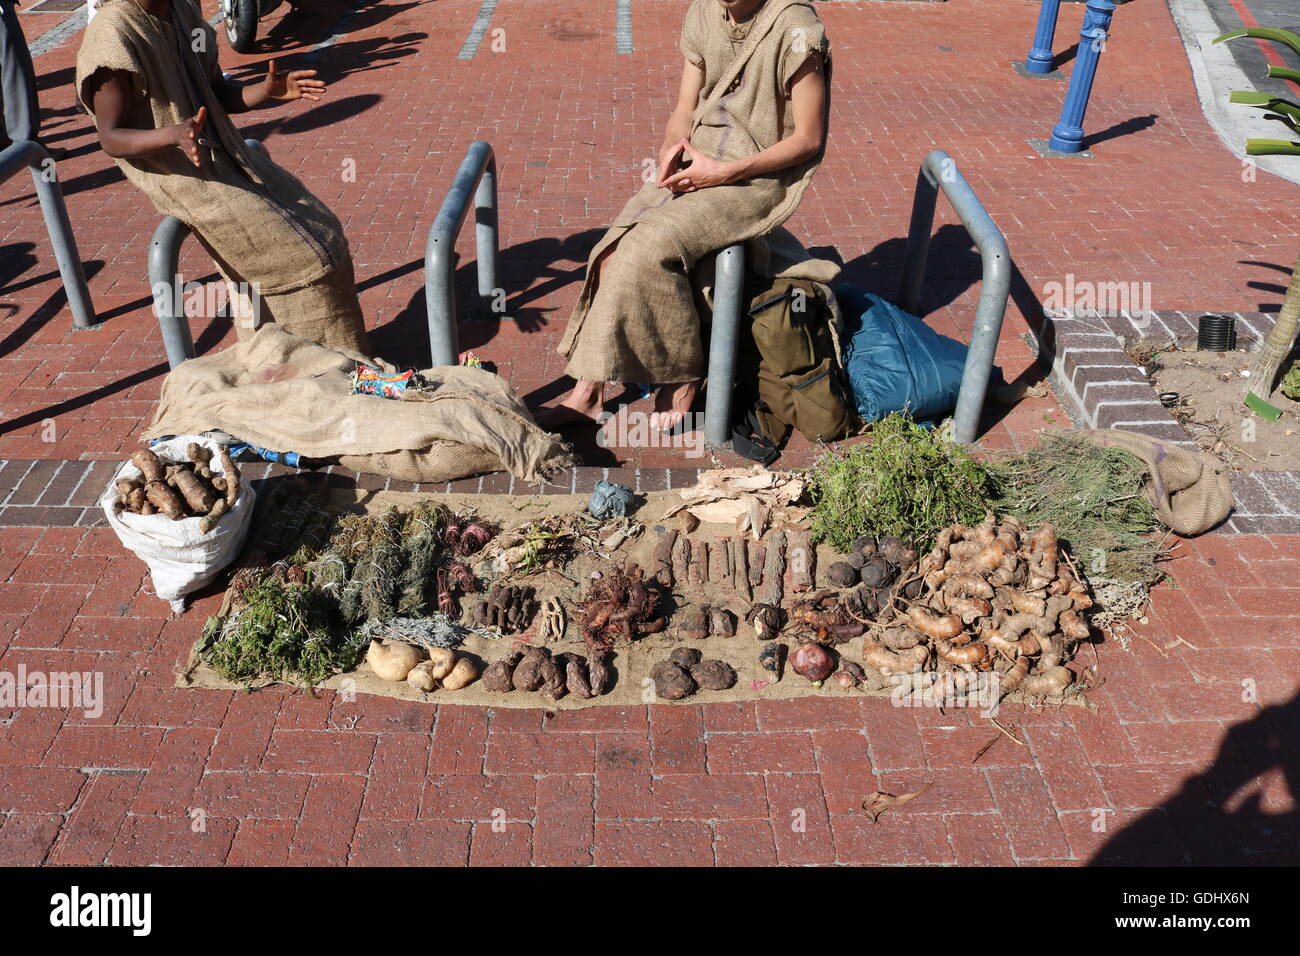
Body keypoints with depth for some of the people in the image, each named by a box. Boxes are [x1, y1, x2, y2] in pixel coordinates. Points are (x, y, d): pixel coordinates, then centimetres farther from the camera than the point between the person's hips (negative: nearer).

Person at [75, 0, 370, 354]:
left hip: (225, 155, 8)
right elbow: (111, 138, -17)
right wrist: (174, 134, -35)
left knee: (321, 230, 4)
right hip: (185, 178, -8)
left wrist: (268, 91, -5)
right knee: (300, 258, -13)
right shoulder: (112, 33, -17)